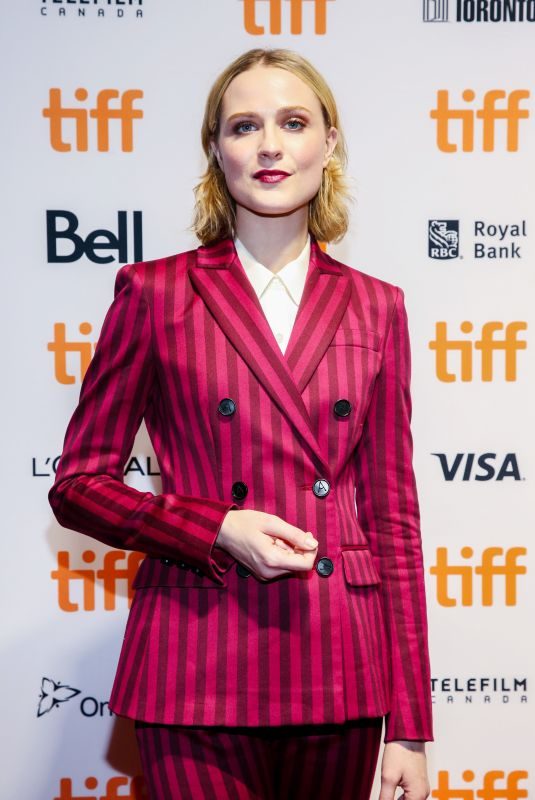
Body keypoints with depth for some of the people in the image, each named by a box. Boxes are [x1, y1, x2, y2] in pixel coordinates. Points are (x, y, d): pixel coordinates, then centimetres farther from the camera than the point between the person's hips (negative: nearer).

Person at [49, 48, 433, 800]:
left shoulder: (376, 307, 6)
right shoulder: (156, 292, 0)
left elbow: (392, 514, 6)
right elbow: (78, 484, 3)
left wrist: (410, 727, 4)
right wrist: (217, 528, -14)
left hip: (339, 672, 3)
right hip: (201, 670, -2)